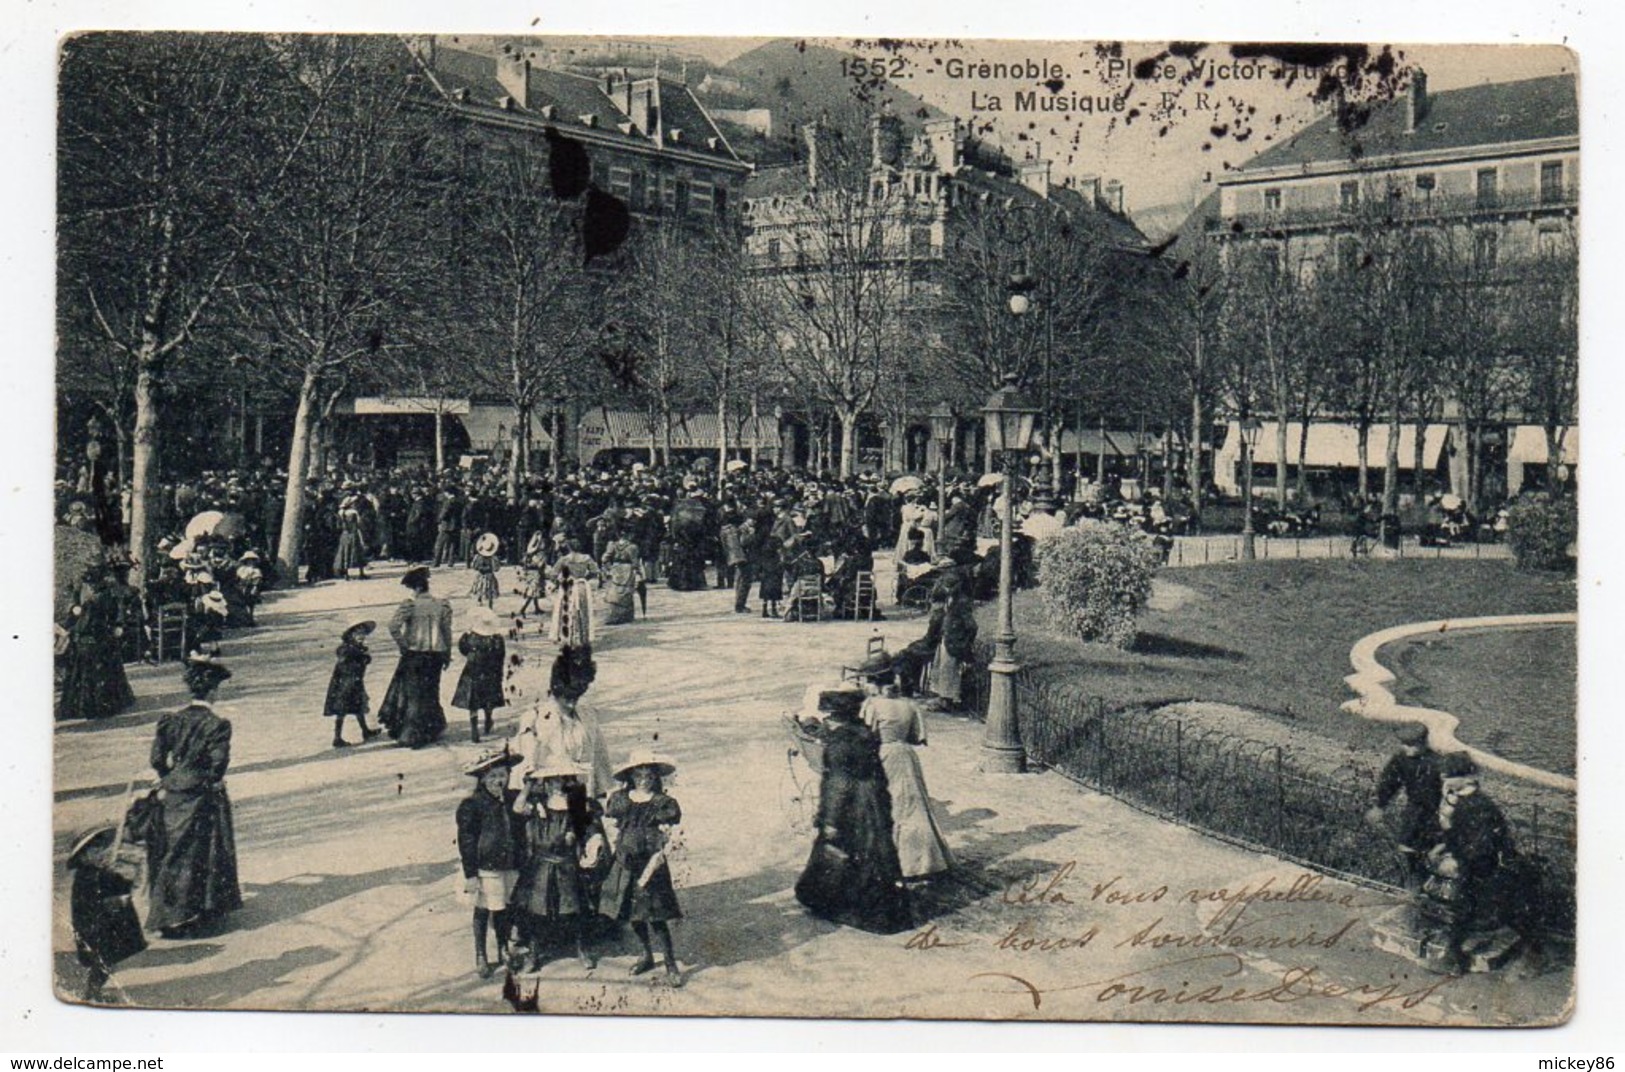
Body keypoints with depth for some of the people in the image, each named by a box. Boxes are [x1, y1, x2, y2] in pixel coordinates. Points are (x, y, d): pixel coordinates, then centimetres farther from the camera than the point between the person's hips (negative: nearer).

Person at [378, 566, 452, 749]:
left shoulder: (409, 605, -11)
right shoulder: (442, 605, 0)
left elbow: (393, 626, -21)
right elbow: (447, 632, 4)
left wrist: (402, 645, -8)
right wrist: (447, 655, 12)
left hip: (414, 654, -3)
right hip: (436, 655, 3)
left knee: (412, 694, 8)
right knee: (430, 693, 16)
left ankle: (410, 735, 11)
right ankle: (431, 731, 22)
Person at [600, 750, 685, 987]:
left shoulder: (663, 804, -8)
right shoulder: (620, 799, 4)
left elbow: (661, 844, -11)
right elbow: (615, 829, 13)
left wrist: (646, 875, -16)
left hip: (650, 866, -5)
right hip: (625, 865, 5)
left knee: (656, 918, -6)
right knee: (632, 914, 12)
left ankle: (671, 965, 5)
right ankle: (647, 955, 33)